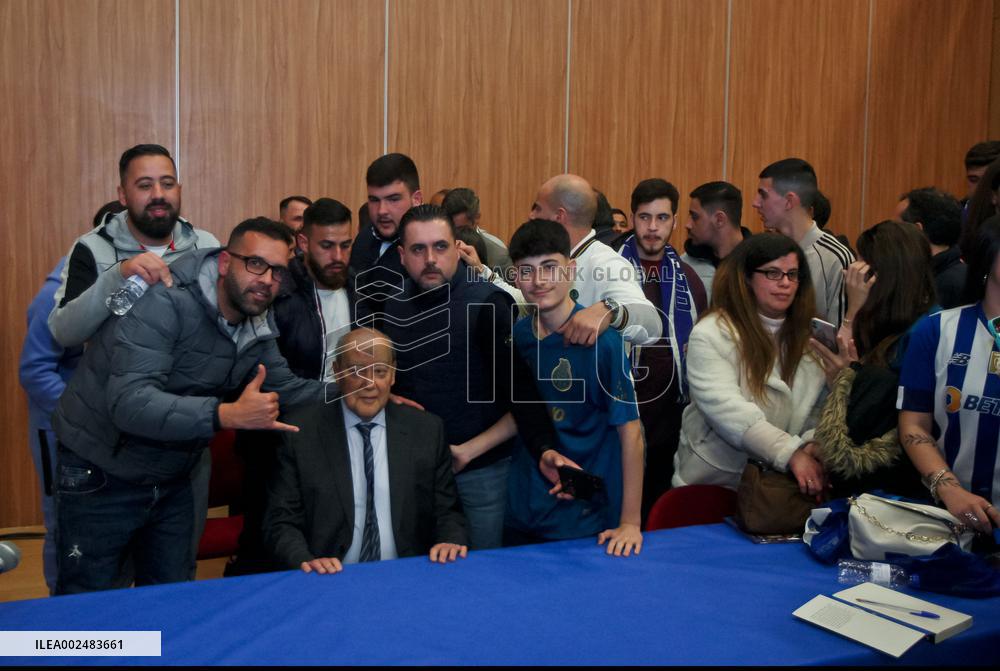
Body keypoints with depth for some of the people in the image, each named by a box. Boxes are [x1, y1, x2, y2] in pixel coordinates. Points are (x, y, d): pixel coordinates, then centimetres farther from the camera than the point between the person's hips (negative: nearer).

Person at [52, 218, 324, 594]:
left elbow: (283, 387, 8)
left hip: (172, 482, 7)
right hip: (101, 479, -6)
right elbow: (129, 403, -37)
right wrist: (226, 415, -47)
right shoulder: (164, 303, -27)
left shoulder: (258, 325, -3)